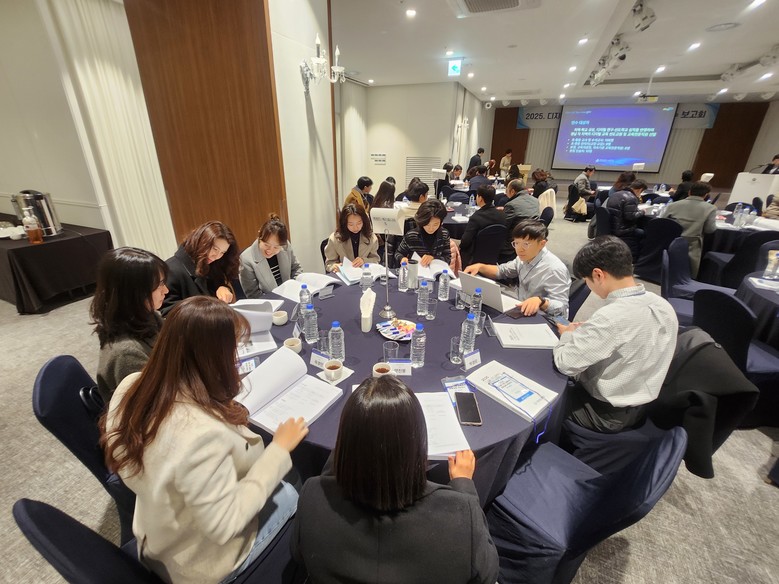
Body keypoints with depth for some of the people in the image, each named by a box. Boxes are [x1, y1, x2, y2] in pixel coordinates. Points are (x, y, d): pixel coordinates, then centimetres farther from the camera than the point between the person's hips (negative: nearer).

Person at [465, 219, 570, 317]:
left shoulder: (554, 269, -23)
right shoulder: (525, 258, 4)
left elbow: (561, 308, -24)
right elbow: (502, 271, 18)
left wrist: (540, 301, -43)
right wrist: (480, 267, 0)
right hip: (523, 315, 7)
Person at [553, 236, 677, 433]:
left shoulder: (611, 317, -34)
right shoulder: (664, 306, -7)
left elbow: (566, 364, -28)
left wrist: (568, 335, -9)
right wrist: (587, 332, 4)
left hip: (606, 413, -7)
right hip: (640, 405, 7)